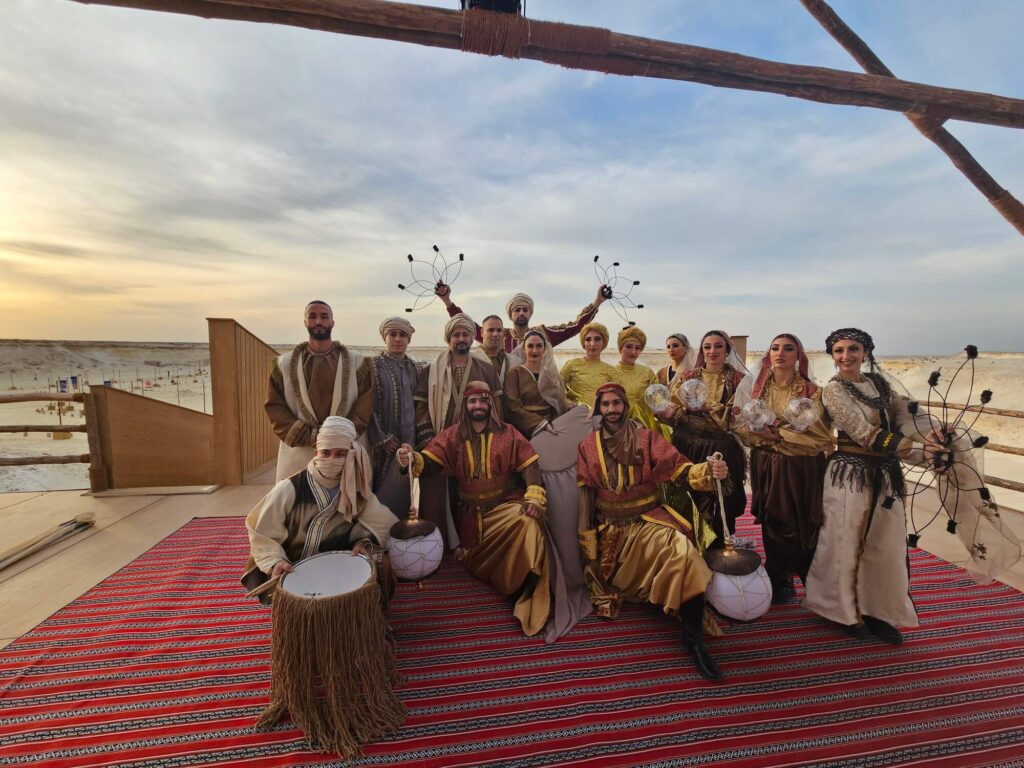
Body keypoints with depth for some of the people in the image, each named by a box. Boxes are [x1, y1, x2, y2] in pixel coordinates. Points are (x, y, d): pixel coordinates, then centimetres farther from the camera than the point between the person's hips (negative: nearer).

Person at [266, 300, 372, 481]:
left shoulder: (355, 363, 5)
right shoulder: (285, 364, 8)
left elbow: (366, 404, 0)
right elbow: (274, 405, 4)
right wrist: (304, 436, -10)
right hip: (298, 454, 1)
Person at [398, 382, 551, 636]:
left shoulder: (508, 434, 3)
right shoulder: (452, 436, 5)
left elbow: (529, 466, -6)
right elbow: (429, 461, -9)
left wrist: (534, 497, -22)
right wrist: (412, 458, -32)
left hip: (506, 506, -2)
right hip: (472, 515, 2)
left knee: (528, 524, -31)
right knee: (475, 568, -1)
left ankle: (527, 591, -19)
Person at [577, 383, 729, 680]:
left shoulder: (647, 439, -3)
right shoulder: (588, 447, 1)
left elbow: (680, 470, -12)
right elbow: (586, 497, 1)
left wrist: (707, 470, -36)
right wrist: (588, 546, -1)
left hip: (648, 521, -2)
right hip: (610, 530, 2)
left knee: (684, 555, -27)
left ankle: (693, 636, -14)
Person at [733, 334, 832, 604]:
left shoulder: (811, 390, -3)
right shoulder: (755, 385, 2)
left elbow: (817, 433, -10)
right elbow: (741, 425, 0)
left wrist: (778, 433, -15)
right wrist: (763, 433, -17)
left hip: (802, 468, -1)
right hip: (766, 466, 2)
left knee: (802, 525, 4)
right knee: (773, 524, 7)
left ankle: (779, 578, 26)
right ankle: (781, 579, 26)